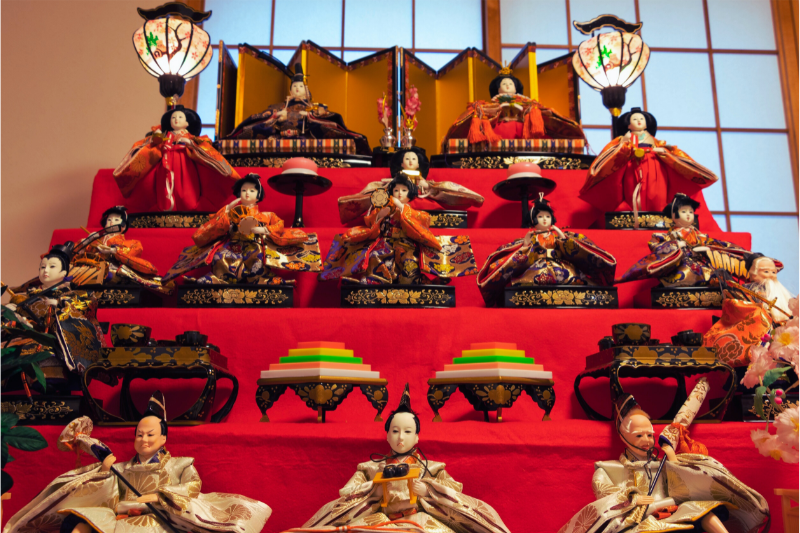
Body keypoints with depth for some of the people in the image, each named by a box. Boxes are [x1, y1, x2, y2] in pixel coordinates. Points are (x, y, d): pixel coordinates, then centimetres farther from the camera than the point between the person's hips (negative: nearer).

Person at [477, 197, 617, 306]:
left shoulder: (559, 235, 30)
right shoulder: (529, 238, 26)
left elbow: (578, 253, 16)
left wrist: (563, 238, 10)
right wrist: (525, 246, 4)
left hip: (561, 268, 2)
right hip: (535, 270, -2)